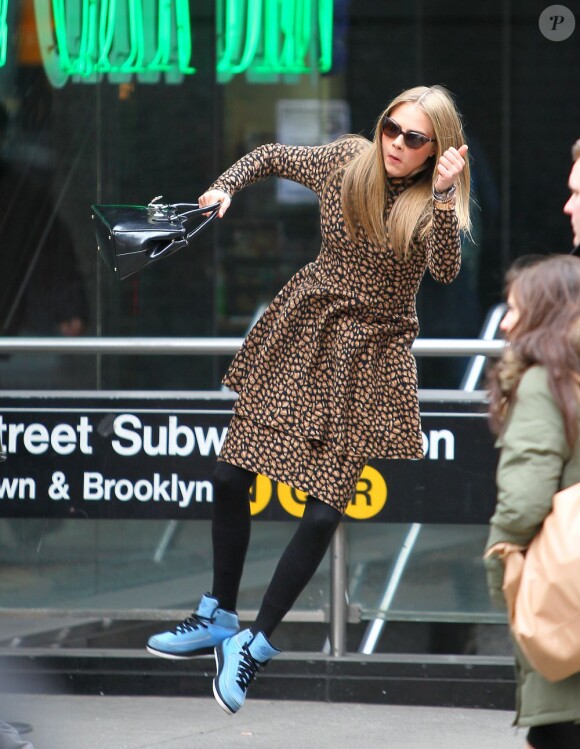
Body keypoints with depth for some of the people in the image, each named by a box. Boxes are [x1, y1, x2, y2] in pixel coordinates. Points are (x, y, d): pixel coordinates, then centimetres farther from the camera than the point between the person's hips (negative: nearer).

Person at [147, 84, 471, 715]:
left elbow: (445, 270, -27)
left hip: (368, 353, -3)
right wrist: (224, 189, -3)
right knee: (231, 473, 2)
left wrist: (443, 194, -36)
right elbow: (268, 157, 13)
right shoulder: (347, 162, -3)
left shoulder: (435, 203, -10)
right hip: (302, 330, 3)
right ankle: (218, 618, 19)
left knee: (324, 509, -8)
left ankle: (255, 643, 6)